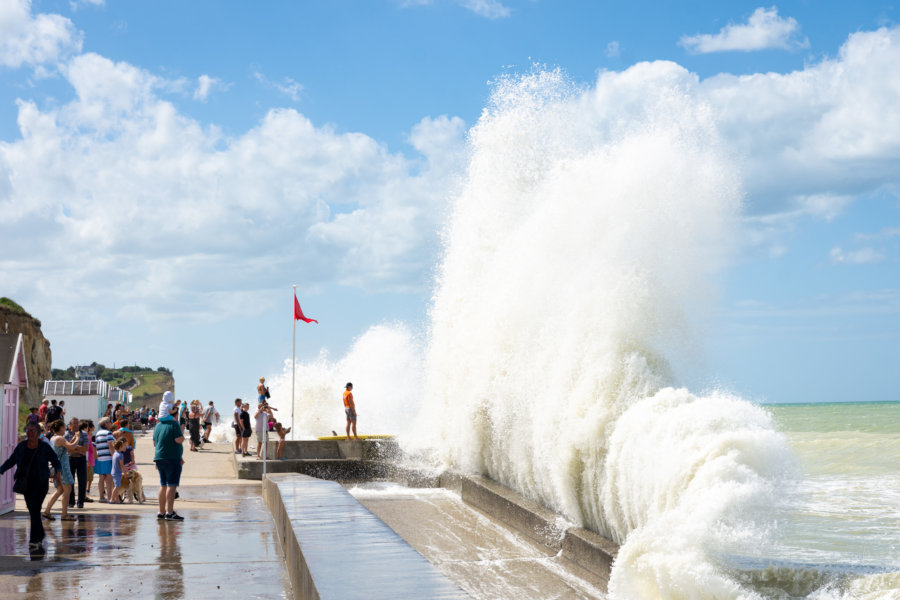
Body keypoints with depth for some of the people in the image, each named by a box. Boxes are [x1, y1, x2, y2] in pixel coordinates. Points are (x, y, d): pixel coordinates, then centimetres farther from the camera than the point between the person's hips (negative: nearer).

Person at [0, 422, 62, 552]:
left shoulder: (44, 448, -7)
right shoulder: (21, 446, 2)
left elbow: (56, 462, -3)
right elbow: (11, 461, 7)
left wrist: (58, 473, -23)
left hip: (40, 483, -4)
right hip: (26, 483, 4)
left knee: (35, 510, -13)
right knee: (32, 511, 10)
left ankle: (34, 541, -13)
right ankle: (40, 537, 28)